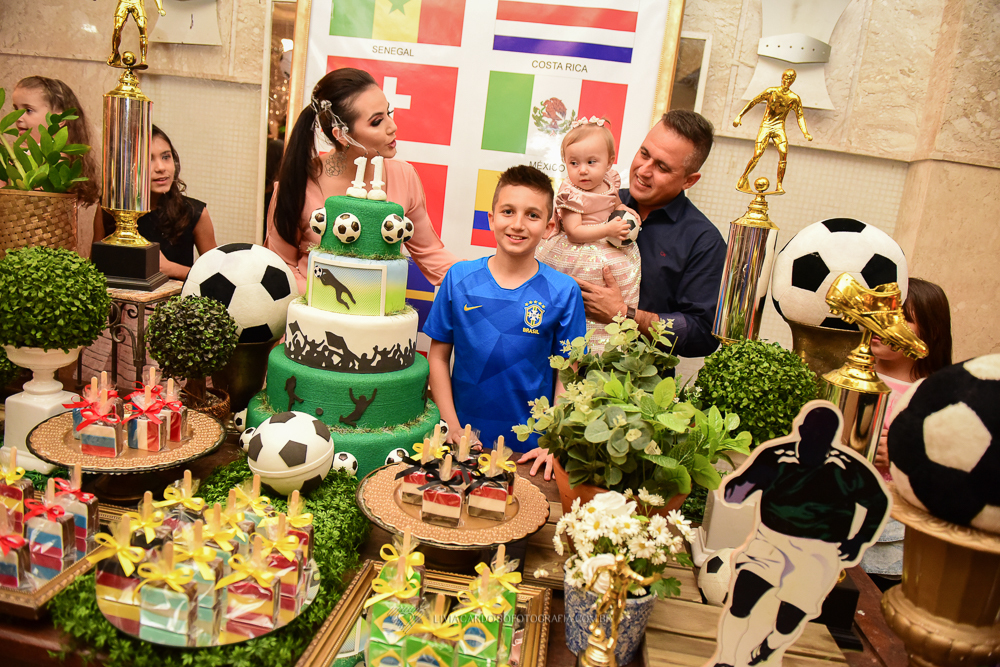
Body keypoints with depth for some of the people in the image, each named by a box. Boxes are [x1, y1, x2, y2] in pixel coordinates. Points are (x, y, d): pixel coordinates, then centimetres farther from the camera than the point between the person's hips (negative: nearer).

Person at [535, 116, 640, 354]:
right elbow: (574, 232, -24)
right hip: (577, 252, -8)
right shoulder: (572, 194, -19)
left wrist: (625, 210, 4)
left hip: (608, 245, 8)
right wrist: (608, 230, -27)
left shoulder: (610, 180, 3)